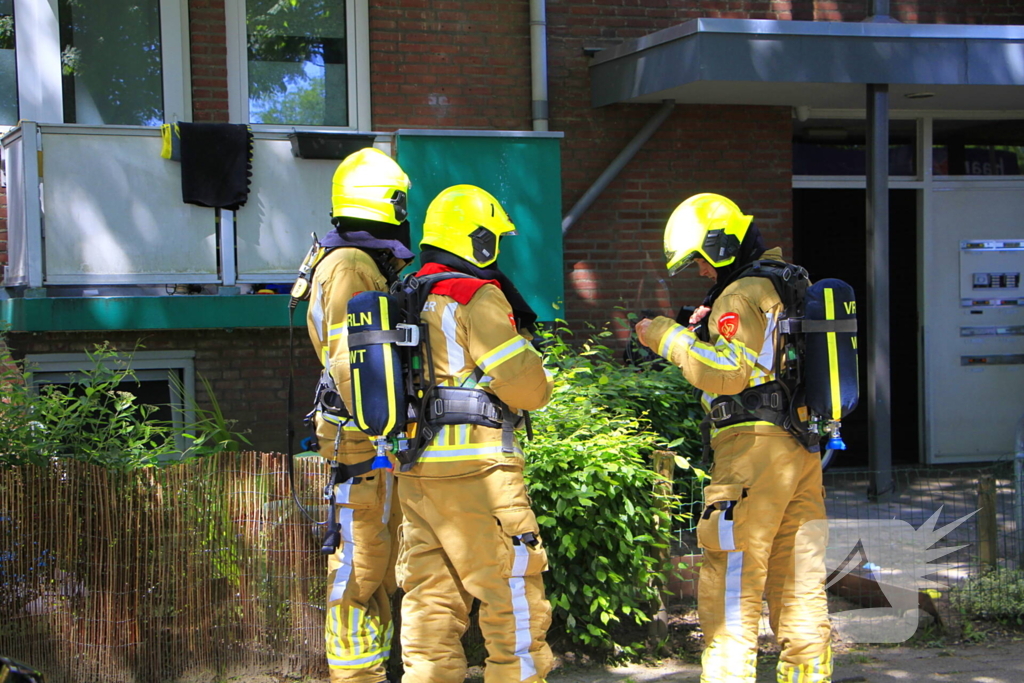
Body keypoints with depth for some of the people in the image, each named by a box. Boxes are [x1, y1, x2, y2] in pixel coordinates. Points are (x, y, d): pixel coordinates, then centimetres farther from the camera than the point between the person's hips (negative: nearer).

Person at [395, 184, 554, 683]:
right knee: (513, 596, -1)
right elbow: (526, 387, -11)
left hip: (414, 469, 8)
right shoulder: (477, 298, -9)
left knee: (431, 600, 11)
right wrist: (535, 373, 10)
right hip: (473, 471, -8)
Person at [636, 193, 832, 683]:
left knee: (731, 587, -6)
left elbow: (730, 372, -19)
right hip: (802, 449, 9)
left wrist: (668, 339, -10)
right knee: (800, 584, 11)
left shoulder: (741, 296, -9)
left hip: (754, 447, -9)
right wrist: (709, 332, 15)